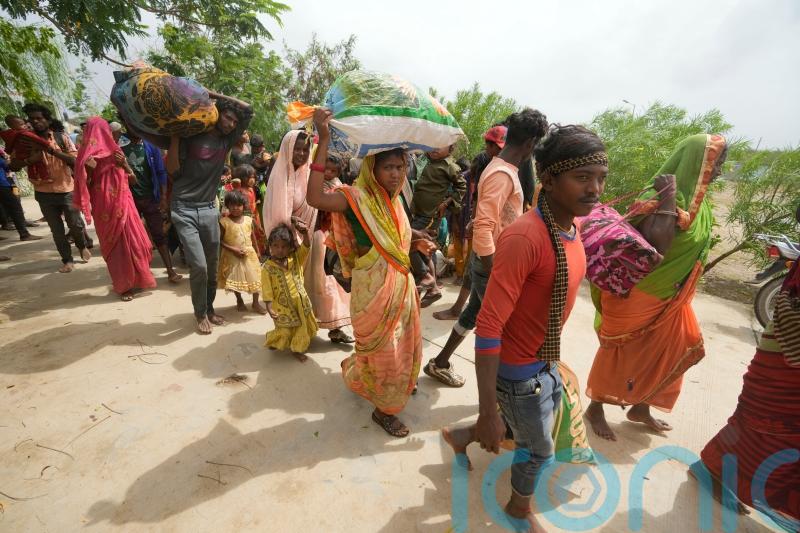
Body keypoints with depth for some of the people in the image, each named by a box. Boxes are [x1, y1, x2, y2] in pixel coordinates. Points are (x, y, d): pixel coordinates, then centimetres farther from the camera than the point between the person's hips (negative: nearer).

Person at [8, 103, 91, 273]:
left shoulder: (62, 138, -1)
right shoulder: (25, 141, 3)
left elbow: (75, 161, -11)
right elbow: (12, 166, 3)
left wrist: (53, 150, -22)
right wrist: (28, 160, -17)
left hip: (67, 190, -2)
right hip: (44, 193, 2)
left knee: (76, 225, 5)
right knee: (57, 230, 6)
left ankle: (82, 246, 34)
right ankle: (67, 260, 16)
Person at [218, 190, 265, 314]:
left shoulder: (249, 220, -1)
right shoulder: (224, 222, -11)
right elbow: (220, 240, -10)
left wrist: (256, 252, 12)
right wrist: (233, 249, -20)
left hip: (249, 254, 3)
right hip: (232, 256, -2)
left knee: (254, 277, 6)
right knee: (235, 279, 9)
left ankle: (256, 303, 21)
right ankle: (239, 301, 31)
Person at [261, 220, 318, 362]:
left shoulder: (296, 259, -1)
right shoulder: (267, 267, -12)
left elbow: (305, 248, -13)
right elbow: (267, 290, -12)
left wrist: (305, 234, -30)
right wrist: (269, 308, -19)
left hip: (300, 303, 4)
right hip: (282, 306, -4)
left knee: (304, 328, 14)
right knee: (285, 332, 7)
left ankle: (297, 349, 38)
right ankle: (272, 340, 40)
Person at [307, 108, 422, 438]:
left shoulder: (394, 199, 7)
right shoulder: (358, 197, -17)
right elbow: (315, 198, -36)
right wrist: (324, 141, -36)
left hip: (401, 284, 8)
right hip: (373, 289, -8)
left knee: (406, 344, 23)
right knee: (383, 351, 7)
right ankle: (382, 409, 34)